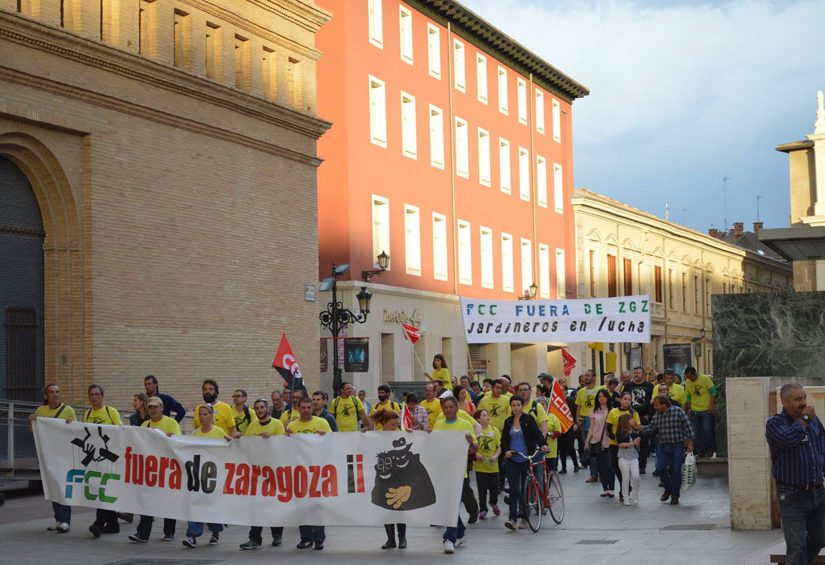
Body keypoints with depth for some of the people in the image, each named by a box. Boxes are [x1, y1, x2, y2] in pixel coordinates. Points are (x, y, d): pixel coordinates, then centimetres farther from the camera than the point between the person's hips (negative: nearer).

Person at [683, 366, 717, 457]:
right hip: (694, 411, 4)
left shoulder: (705, 379, -9)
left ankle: (709, 450, 6)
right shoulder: (687, 383, 3)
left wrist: (711, 405, -12)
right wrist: (689, 408, 5)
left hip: (706, 410, -4)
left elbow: (713, 392, -7)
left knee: (707, 430, -9)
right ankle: (700, 451, 11)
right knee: (697, 432, 4)